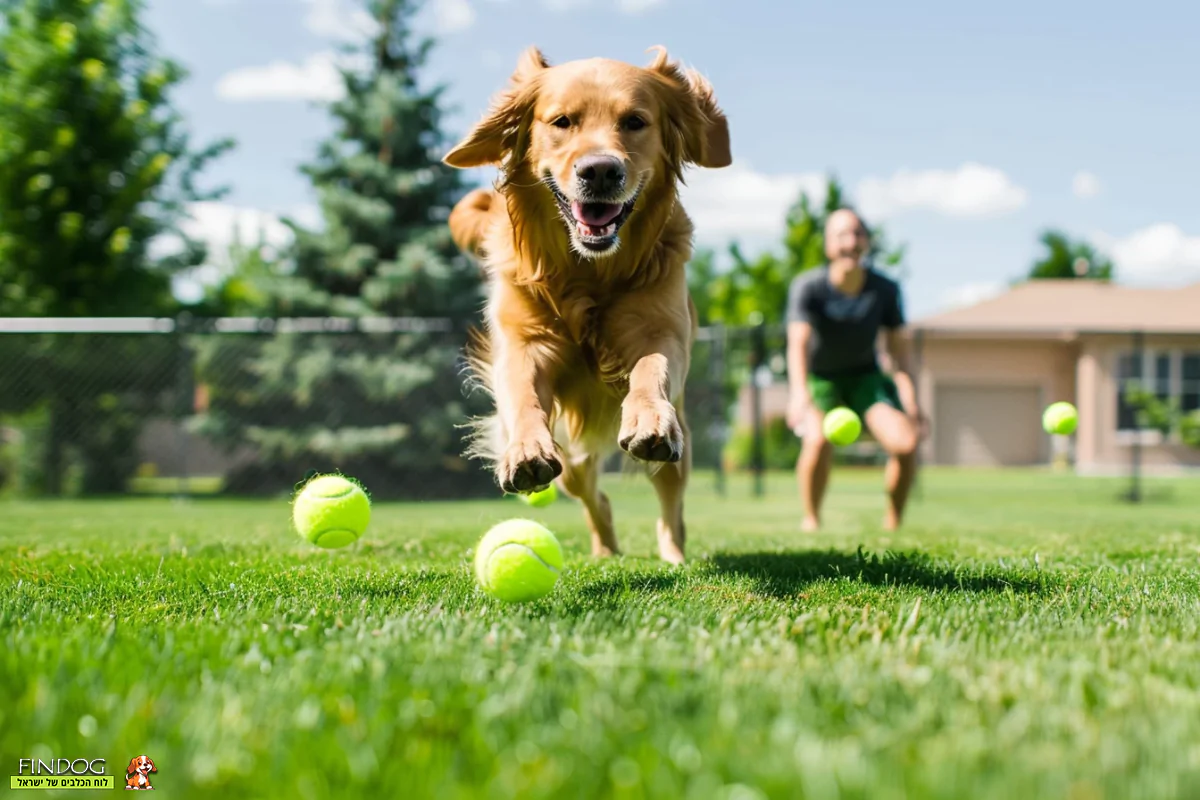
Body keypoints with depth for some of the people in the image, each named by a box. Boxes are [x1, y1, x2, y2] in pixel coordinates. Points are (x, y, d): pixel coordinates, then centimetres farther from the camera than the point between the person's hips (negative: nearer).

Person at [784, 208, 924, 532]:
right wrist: (799, 393, -50)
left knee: (906, 442, -21)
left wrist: (910, 401, -20)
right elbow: (798, 342, -33)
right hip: (819, 376, -2)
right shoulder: (808, 287, -20)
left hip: (866, 376, 3)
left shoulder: (885, 290, -12)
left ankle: (893, 523, 3)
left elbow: (897, 347, -8)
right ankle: (811, 521, -9)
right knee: (818, 439, -33)